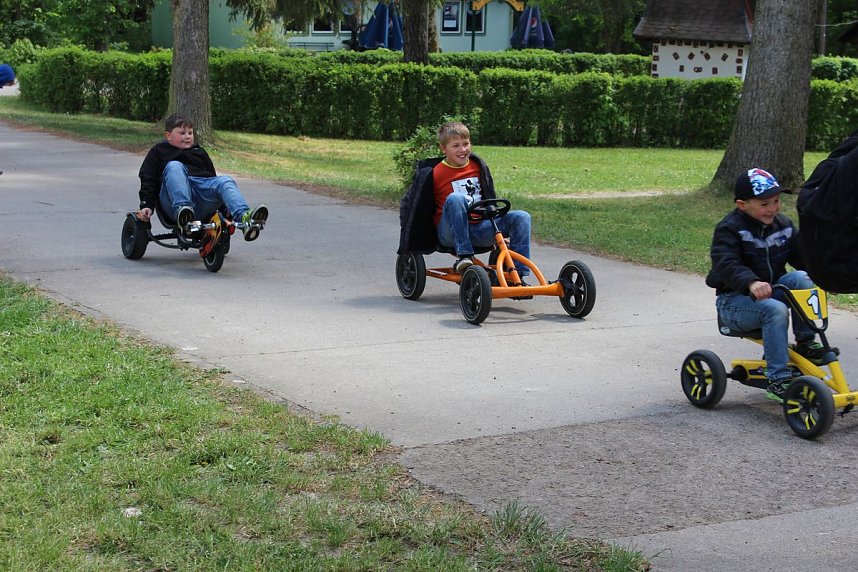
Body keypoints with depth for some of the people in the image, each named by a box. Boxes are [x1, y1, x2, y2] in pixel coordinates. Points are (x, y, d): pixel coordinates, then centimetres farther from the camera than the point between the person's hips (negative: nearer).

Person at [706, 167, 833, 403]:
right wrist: (751, 283, -48)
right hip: (735, 300, -5)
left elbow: (802, 255, 8)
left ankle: (805, 340, -13)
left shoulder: (784, 225, 7)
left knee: (801, 277, -22)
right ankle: (778, 380, -31)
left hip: (771, 291, 5)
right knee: (775, 309, -35)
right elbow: (726, 264, -29)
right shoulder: (729, 229, -13)